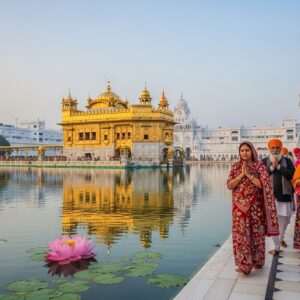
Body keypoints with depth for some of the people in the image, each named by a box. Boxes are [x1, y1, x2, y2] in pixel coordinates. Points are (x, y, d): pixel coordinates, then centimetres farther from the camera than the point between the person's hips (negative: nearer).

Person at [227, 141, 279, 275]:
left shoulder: (259, 166, -2)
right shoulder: (235, 167, 4)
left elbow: (263, 184, -13)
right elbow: (229, 185, -5)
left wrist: (249, 175, -16)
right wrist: (241, 175, -14)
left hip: (255, 206, -1)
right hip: (240, 206, 1)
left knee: (256, 233, 8)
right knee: (241, 234, 1)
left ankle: (257, 261, 25)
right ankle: (244, 264, 10)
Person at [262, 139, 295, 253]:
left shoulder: (287, 161, 4)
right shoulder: (264, 161, 3)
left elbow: (291, 174, -10)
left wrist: (278, 166, -16)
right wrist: (271, 167, -17)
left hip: (285, 195, 2)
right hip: (270, 196, -1)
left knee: (284, 221, 13)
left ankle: (281, 238, 41)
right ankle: (277, 247, 7)